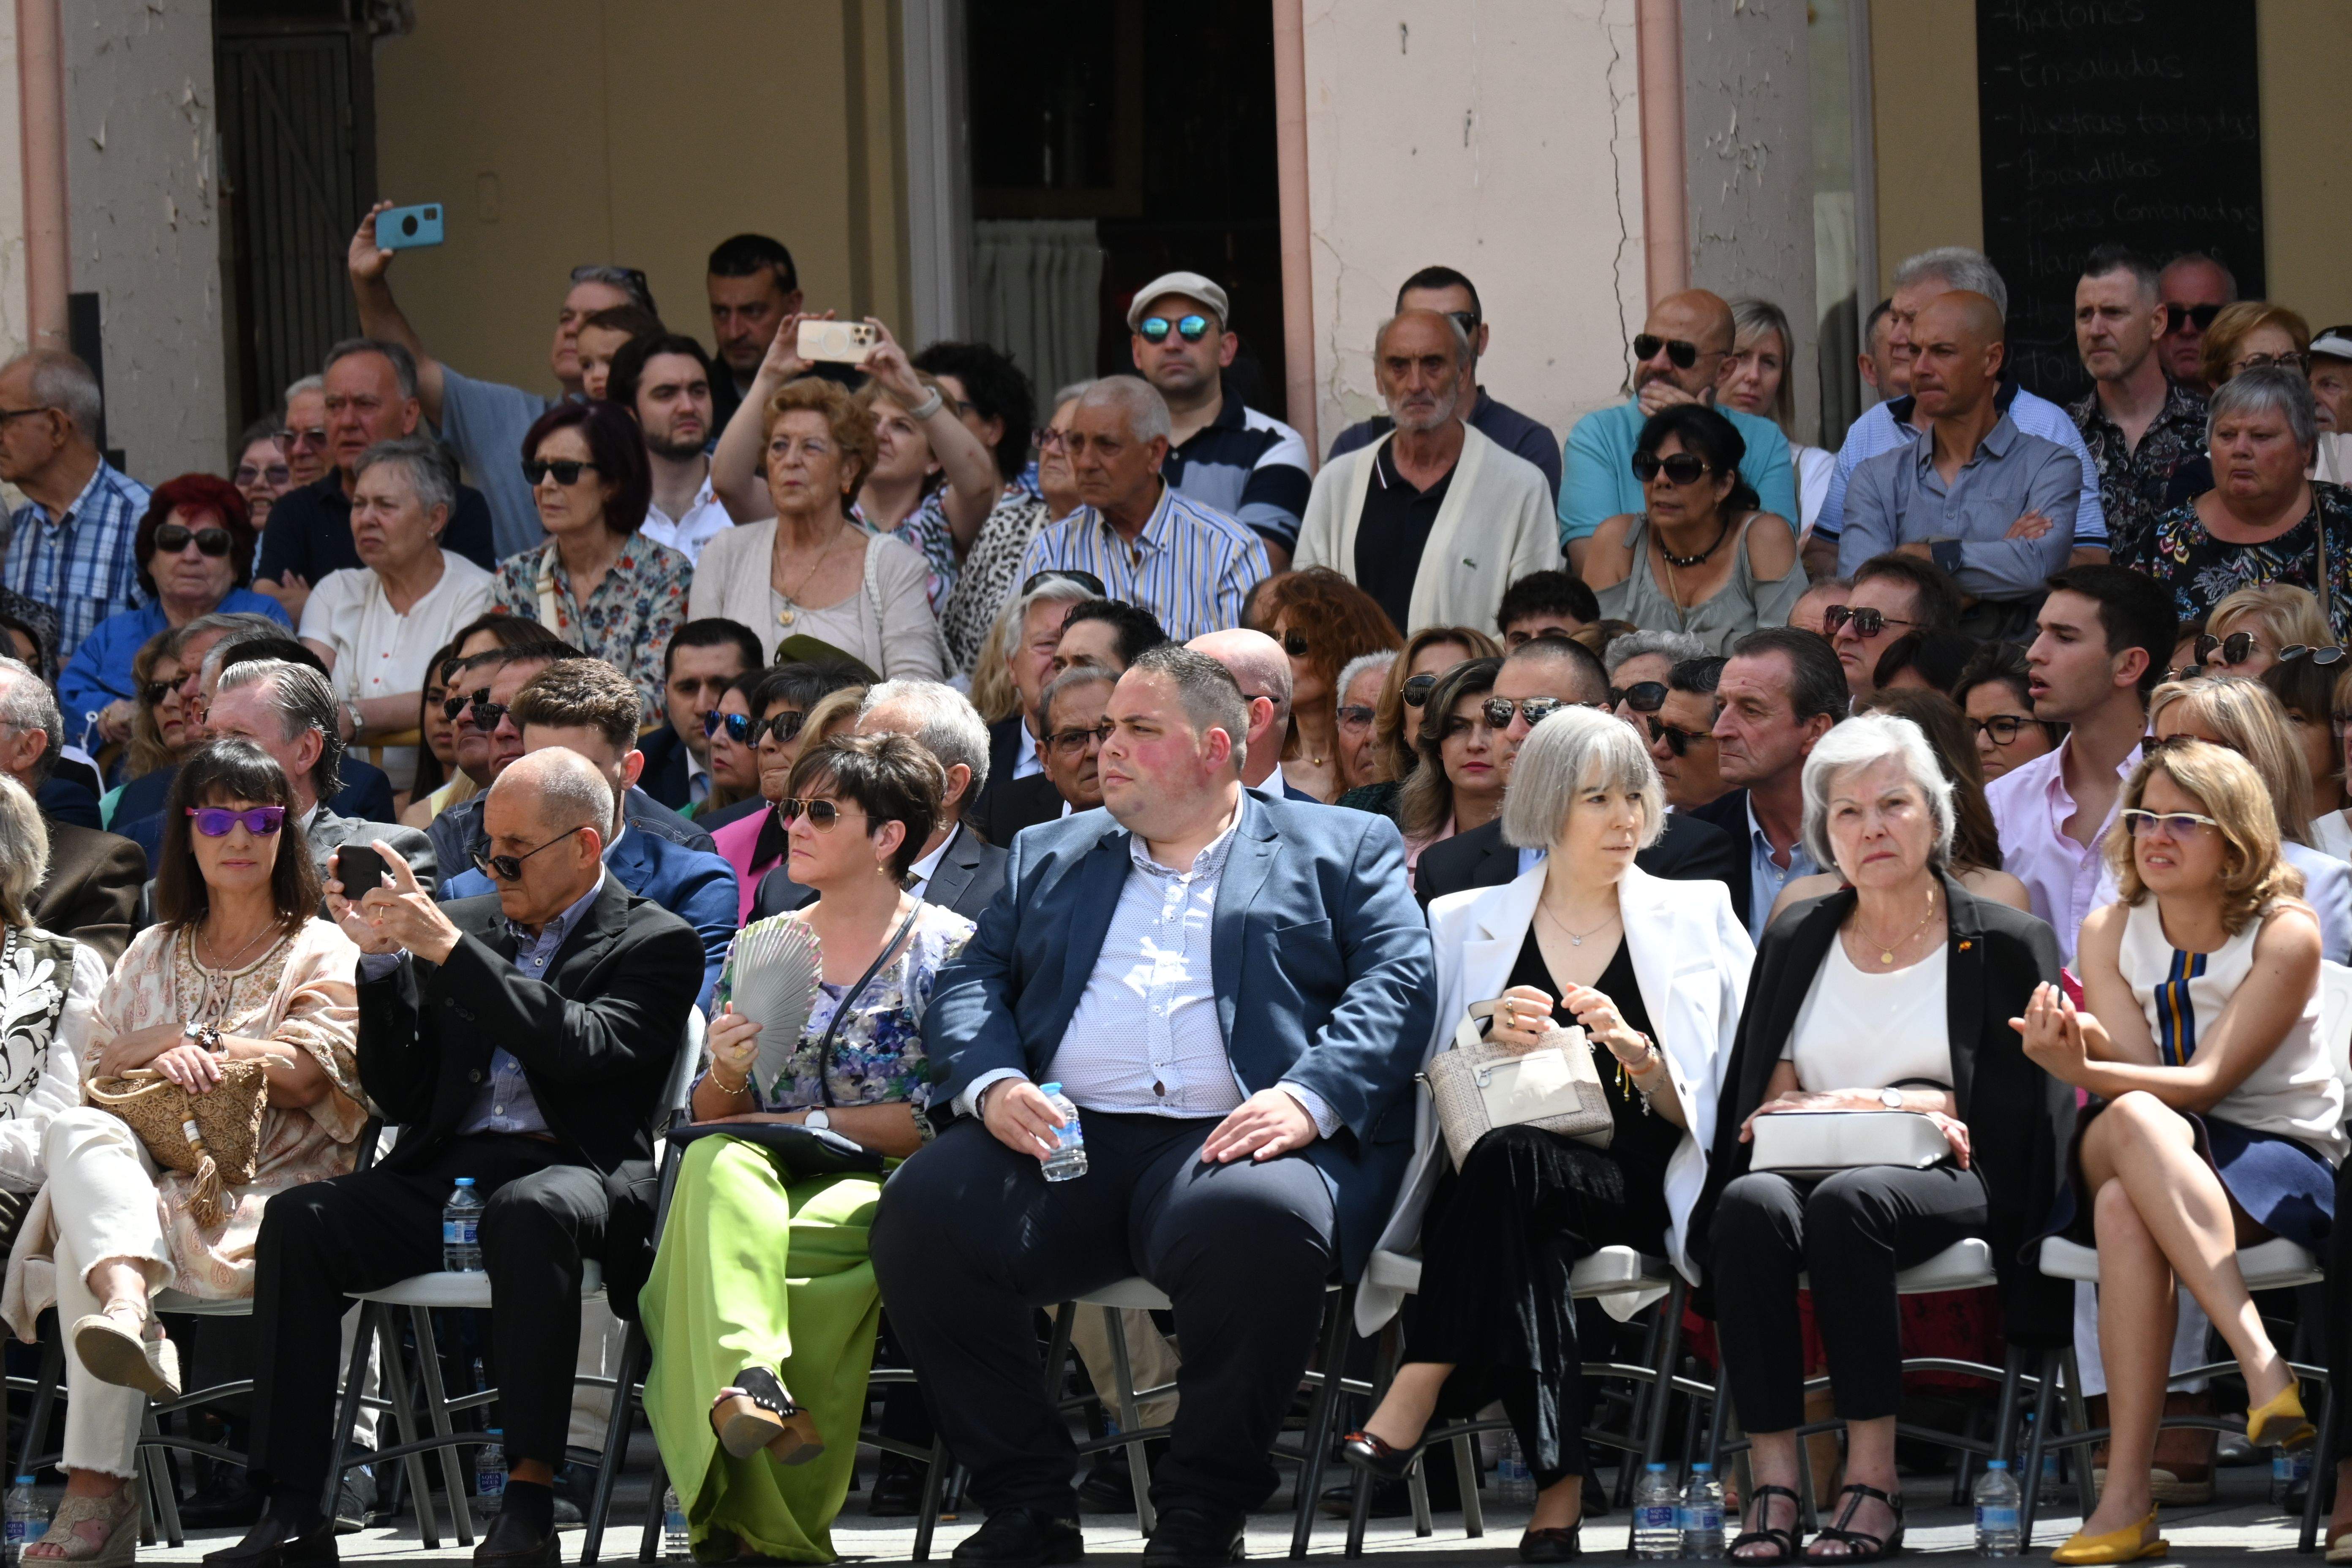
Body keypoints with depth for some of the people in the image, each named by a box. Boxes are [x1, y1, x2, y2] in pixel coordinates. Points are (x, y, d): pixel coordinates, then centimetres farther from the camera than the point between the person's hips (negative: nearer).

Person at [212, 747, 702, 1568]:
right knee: (296, 1222, -22)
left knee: (528, 1213, -40)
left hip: (570, 1170, -5)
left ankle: (530, 1498, -37)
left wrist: (450, 951, -15)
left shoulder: (656, 944, 6)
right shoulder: (470, 923, 19)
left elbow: (582, 1048, -14)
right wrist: (384, 961, 4)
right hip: (444, 1176, 5)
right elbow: (399, 1096, 17)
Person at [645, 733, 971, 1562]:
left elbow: (948, 1119, -5)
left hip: (884, 1188, -4)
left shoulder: (948, 948, 4)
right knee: (717, 1162, -33)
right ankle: (747, 1379, -56)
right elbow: (713, 1118, 17)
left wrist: (810, 1122, -8)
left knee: (713, 1242, -34)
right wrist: (727, 1077, -7)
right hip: (765, 1181, 4)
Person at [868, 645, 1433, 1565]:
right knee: (923, 1213, -27)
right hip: (1062, 1142, 3)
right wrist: (991, 1085, -4)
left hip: (1225, 1143, -3)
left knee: (1260, 1227, -39)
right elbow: (971, 984, 19)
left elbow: (1396, 985, 4)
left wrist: (1310, 1097, -15)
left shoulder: (1341, 851, 17)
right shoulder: (1051, 858, 29)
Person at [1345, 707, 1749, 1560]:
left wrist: (1636, 1053, -10)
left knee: (1507, 1156, -35)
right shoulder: (1466, 925, 17)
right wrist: (1485, 1041, -7)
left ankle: (1415, 1397, -38)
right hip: (1501, 1190, 1)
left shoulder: (1697, 919, 14)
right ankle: (1558, 1479, -40)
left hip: (1634, 1190, -1)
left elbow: (1707, 1111, 10)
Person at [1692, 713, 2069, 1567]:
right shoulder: (1795, 943, 20)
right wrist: (1837, 1112, -5)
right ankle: (1772, 1480, -38)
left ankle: (1874, 1478, -36)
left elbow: (2024, 1108, 2)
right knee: (1754, 1205, -34)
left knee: (1847, 1201, -38)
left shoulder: (2004, 944, 9)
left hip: (1949, 1181, -3)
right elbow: (1763, 1097, 15)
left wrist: (1912, 1106, -8)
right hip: (1814, 1168, 3)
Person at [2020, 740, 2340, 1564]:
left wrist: (2087, 1072, -29)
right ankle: (2261, 1363, -50)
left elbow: (2206, 1081, -14)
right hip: (2145, 1156, 3)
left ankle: (2127, 1492, -44)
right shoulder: (2110, 931, 9)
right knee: (2132, 1120, -38)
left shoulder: (2284, 934, -6)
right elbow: (2140, 1075, -3)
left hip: (2279, 1157, -3)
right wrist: (2086, 1042, -26)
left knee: (2126, 1210, -37)